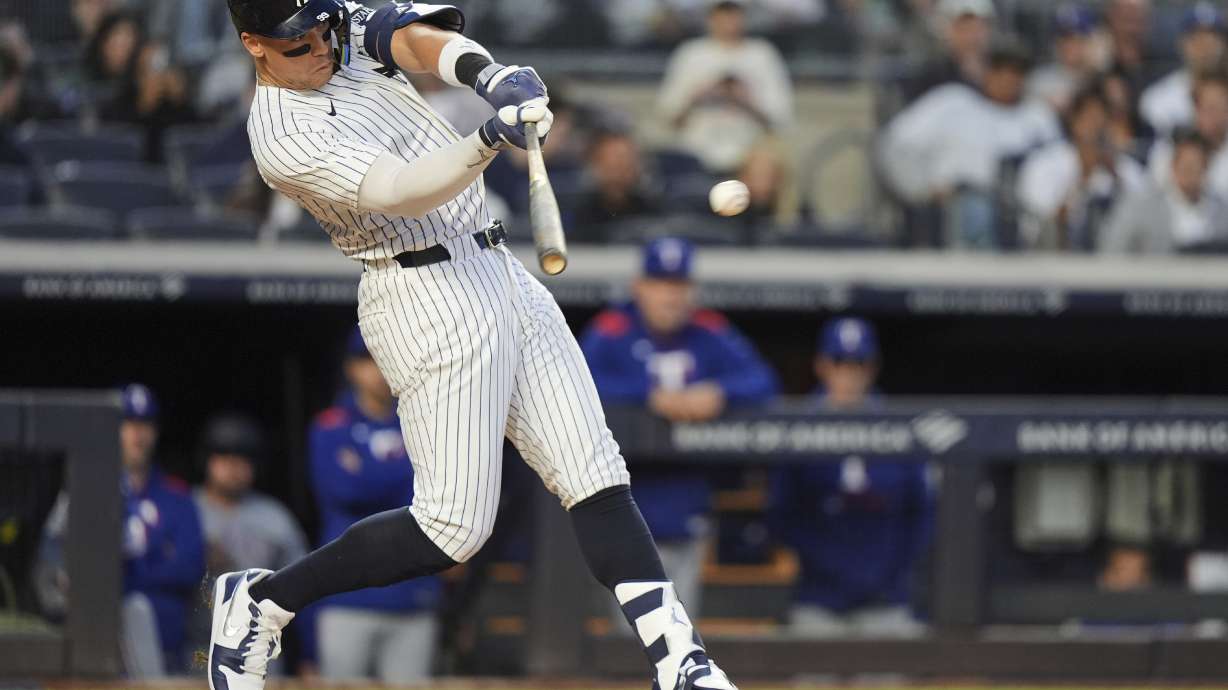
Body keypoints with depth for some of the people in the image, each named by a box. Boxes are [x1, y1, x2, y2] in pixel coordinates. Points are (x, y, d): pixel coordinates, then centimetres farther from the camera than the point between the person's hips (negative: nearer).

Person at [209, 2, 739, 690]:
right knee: (454, 528, -9)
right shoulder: (284, 135, -14)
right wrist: (488, 142, -44)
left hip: (500, 271, 8)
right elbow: (401, 193, -27)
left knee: (596, 478, -1)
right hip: (427, 296, -8)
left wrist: (490, 75, -34)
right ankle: (259, 602, 5)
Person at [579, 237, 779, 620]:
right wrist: (650, 396, -26)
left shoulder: (710, 335, 6)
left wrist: (719, 393, -22)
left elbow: (761, 381, -1)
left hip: (685, 520, 4)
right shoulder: (613, 332, -5)